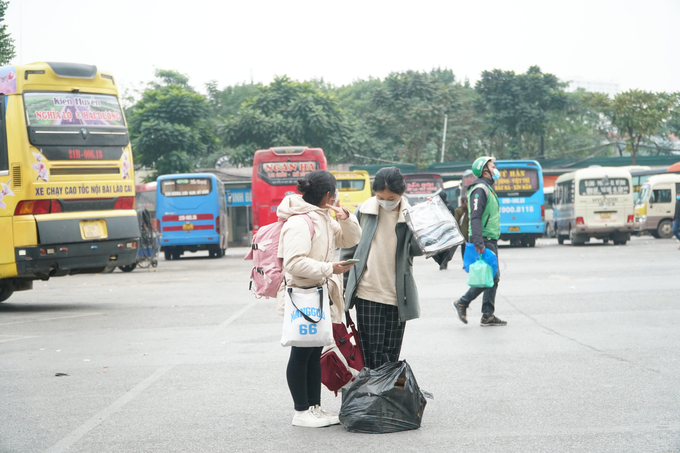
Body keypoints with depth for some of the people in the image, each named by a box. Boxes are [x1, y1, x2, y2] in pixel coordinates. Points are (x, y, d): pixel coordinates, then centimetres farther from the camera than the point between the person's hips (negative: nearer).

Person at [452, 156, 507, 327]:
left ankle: (488, 316, 9)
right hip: (485, 240, -10)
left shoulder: (488, 188, 20)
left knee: (493, 277, 8)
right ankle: (463, 303, -1)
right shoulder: (480, 189, -12)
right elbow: (475, 217, -21)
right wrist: (478, 243, -28)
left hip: (491, 240, 10)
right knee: (490, 276, -11)